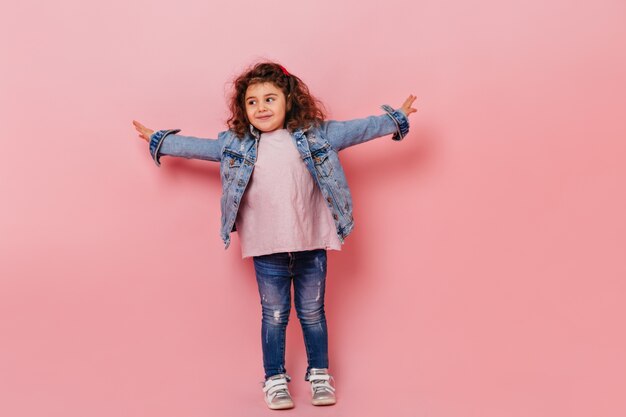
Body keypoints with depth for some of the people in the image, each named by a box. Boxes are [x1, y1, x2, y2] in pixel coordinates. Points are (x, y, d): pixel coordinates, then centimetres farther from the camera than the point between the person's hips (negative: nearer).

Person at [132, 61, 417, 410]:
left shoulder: (316, 135, 0)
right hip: (267, 249, 0)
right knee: (274, 315, 10)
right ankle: (275, 380, 26)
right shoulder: (236, 143, 4)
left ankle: (320, 375, 31)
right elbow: (197, 146, 13)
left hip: (311, 244, 0)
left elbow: (357, 129, 5)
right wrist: (160, 141, 18)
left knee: (313, 313, 13)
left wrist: (396, 119, 7)